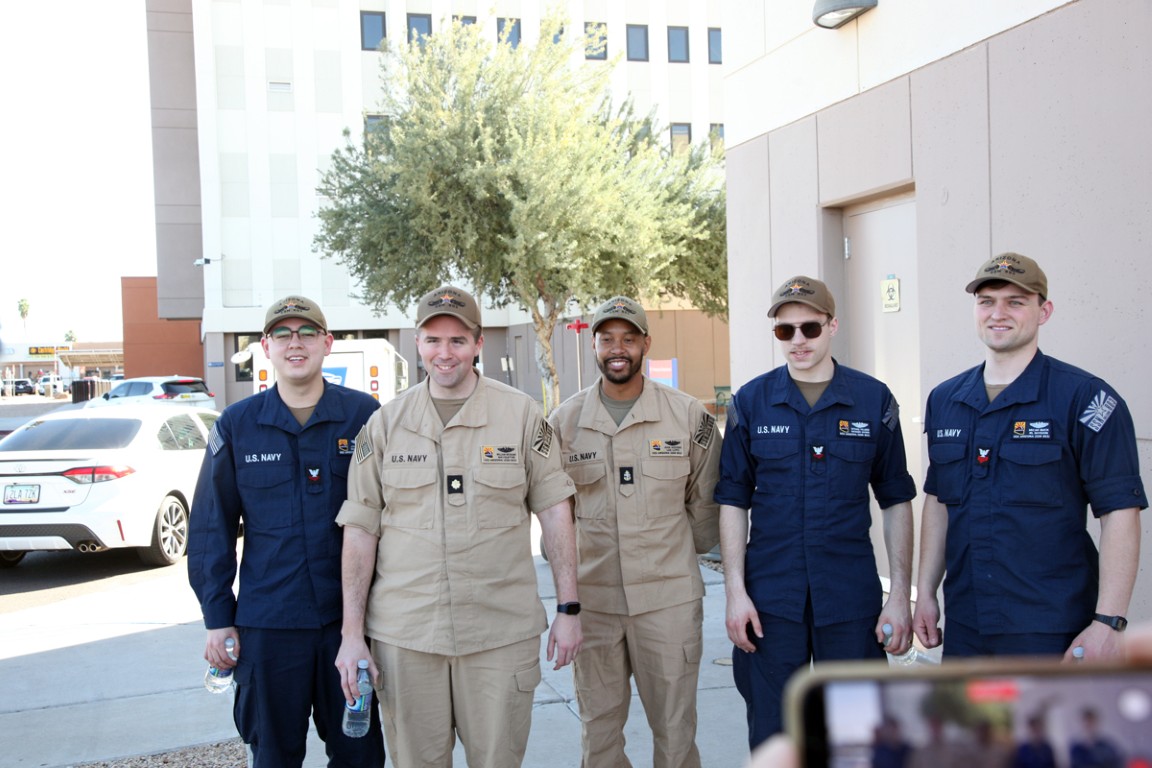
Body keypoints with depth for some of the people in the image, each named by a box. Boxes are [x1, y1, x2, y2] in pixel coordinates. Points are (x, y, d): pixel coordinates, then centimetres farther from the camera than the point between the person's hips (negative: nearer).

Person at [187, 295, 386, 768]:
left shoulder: (364, 416, -2)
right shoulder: (236, 425, 1)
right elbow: (210, 529, 4)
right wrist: (217, 618, 1)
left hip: (351, 617, 0)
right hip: (267, 623, 1)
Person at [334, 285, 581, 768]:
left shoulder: (522, 415, 1)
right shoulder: (384, 423, 4)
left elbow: (554, 512, 3)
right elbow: (360, 529, 4)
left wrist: (568, 609, 0)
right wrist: (352, 634, 1)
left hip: (502, 631, -1)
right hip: (404, 633, 1)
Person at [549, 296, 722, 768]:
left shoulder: (688, 415, -1)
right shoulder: (565, 420, 3)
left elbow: (704, 499, 10)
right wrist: (567, 569, 9)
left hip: (669, 598, -1)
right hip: (592, 597, 2)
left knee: (675, 730, 5)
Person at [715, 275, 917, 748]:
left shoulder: (874, 400, 1)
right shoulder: (751, 402, 1)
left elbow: (896, 501, 4)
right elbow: (733, 501, 3)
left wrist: (899, 595, -1)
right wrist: (735, 591, -4)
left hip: (851, 598, 0)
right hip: (770, 599, 0)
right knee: (771, 738, 9)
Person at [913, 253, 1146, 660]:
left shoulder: (1084, 397, -9)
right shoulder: (944, 400, 8)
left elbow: (1120, 512, -11)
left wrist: (1108, 622, -16)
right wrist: (925, 592, 10)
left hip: (1052, 631, -5)